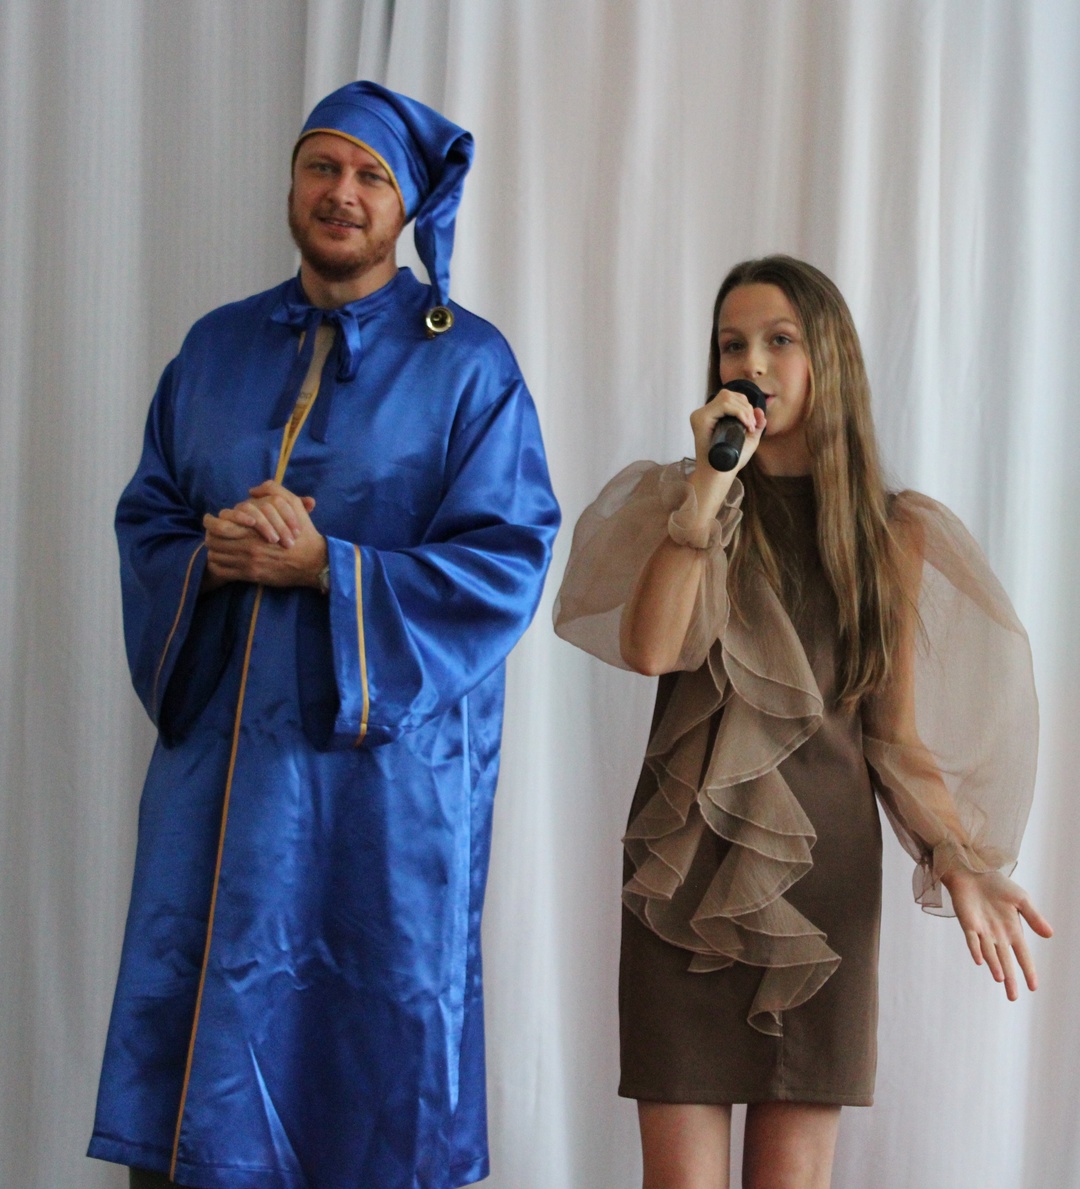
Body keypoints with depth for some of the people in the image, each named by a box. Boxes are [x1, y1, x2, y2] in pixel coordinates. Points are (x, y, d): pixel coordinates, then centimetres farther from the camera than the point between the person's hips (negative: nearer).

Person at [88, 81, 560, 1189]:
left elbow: (506, 559, -8)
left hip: (387, 761, -3)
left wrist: (325, 566, -17)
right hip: (222, 752, 4)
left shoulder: (466, 364, -1)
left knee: (378, 1046, 2)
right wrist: (208, 557, -11)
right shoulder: (217, 348, 12)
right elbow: (145, 520, 12)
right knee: (200, 1025, 4)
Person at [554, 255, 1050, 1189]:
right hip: (691, 870, 0)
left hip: (825, 873, 1)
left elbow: (898, 735, 5)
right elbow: (650, 648, -12)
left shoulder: (894, 533, 9)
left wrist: (958, 860, -10)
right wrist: (710, 485, -14)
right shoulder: (677, 503, 8)